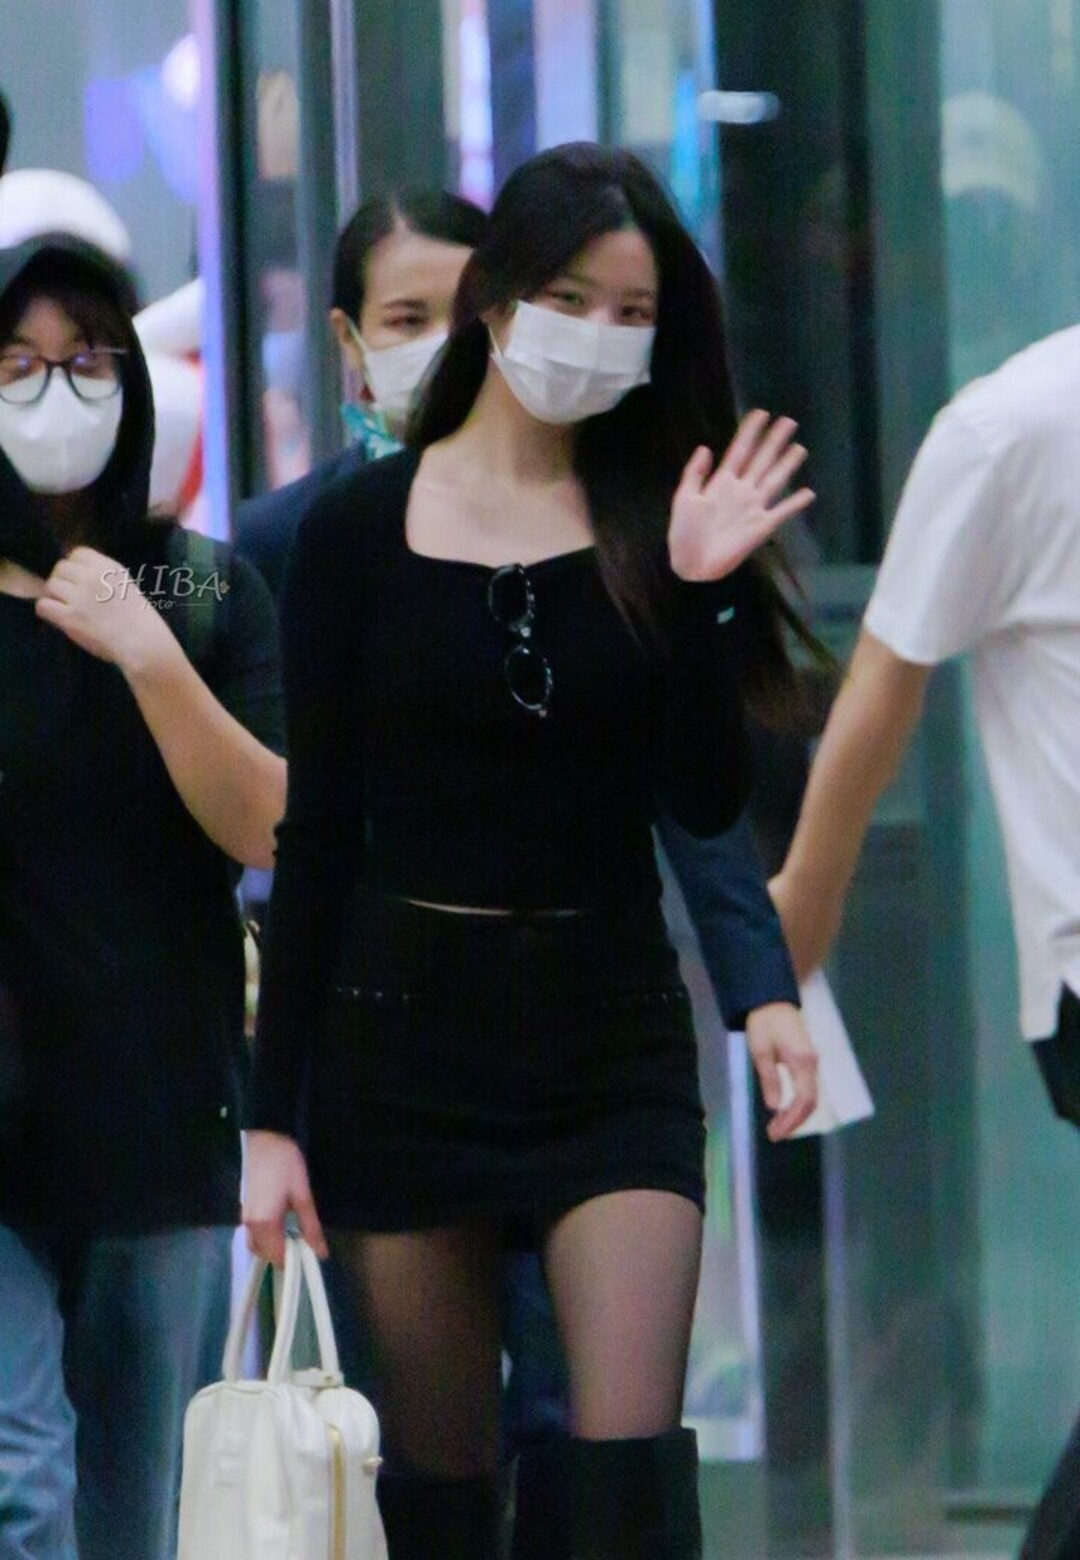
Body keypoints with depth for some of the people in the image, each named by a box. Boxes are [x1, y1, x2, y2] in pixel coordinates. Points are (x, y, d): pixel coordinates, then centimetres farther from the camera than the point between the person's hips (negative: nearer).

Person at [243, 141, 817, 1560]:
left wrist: (700, 591, -15)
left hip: (611, 1031, 0)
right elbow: (316, 832, 2)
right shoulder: (362, 528, 1)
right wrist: (272, 1112, -1)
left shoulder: (659, 521, 3)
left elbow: (708, 802, -4)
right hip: (406, 1030, 0)